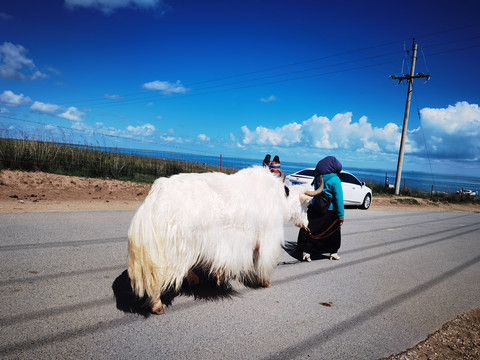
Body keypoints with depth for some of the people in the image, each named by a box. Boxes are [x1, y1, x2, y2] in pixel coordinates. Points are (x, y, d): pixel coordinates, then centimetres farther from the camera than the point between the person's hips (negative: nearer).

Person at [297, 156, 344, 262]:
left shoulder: (318, 177, 0)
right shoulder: (334, 180, -17)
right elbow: (339, 199, -15)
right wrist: (341, 216, -11)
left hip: (314, 208, 4)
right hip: (329, 212, -4)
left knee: (310, 231, 9)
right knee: (333, 232, 16)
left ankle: (306, 252, 5)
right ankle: (333, 253, 27)